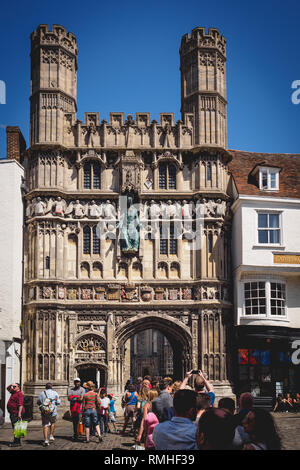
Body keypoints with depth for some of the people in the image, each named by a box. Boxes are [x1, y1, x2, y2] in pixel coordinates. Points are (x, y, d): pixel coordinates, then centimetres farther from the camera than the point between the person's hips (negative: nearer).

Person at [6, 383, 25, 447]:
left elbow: (20, 404, -22)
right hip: (12, 413, 10)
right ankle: (18, 442, 17)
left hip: (16, 413, -10)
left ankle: (16, 442, -14)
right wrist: (11, 385, 13)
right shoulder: (13, 392, 17)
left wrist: (19, 413, -30)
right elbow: (8, 388, 34)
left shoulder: (19, 394, -13)